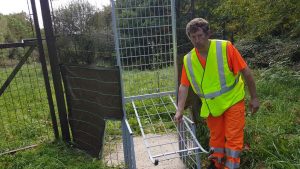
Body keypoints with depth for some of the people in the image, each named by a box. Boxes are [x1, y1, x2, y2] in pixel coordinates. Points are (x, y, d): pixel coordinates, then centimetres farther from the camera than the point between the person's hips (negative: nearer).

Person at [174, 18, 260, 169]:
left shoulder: (225, 48, -19)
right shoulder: (188, 60, -8)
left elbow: (246, 72, -13)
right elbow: (184, 86, -4)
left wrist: (254, 97, -9)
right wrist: (180, 110, -10)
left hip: (233, 101, -3)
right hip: (211, 106, 4)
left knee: (233, 138, 1)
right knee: (215, 136, 19)